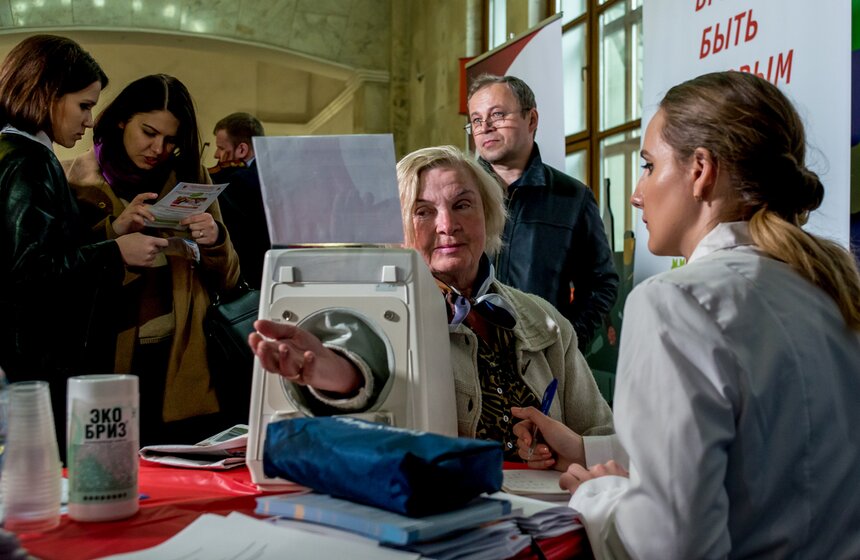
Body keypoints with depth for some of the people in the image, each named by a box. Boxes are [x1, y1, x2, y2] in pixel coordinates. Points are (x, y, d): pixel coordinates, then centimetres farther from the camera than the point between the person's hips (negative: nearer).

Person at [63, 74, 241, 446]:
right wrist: (114, 230, -19)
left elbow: (226, 282, 9)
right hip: (112, 360, -1)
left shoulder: (190, 176, 8)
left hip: (182, 362, 2)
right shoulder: (78, 181, 2)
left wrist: (215, 241, -12)